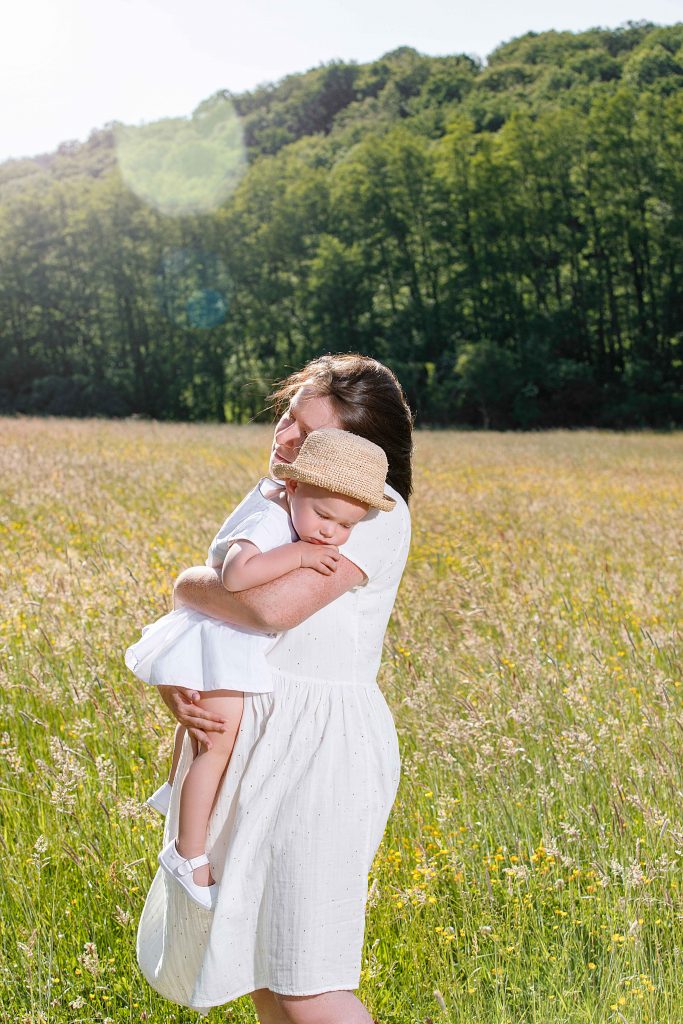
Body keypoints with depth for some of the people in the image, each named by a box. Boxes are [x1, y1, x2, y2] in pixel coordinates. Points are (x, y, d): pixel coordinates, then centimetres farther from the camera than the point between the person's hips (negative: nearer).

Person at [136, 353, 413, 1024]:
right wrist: (173, 683, -10)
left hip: (326, 745, -8)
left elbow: (276, 605, -28)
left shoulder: (378, 515, -14)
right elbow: (198, 620, 11)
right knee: (250, 949, 19)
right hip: (257, 739, 8)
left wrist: (190, 585, -10)